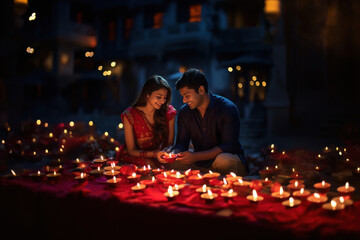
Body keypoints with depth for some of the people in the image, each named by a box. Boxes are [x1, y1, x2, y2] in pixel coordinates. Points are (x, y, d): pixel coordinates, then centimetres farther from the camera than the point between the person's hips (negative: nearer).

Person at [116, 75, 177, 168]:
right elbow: (131, 150, -10)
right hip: (132, 158, -3)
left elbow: (170, 143, 5)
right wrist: (154, 153, -27)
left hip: (157, 158, 4)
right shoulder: (130, 115, -12)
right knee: (149, 164, -33)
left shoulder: (168, 113, -3)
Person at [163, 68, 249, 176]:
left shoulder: (228, 108, -13)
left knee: (223, 160, -38)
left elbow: (228, 146, -19)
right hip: (199, 162, 4)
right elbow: (181, 144, 4)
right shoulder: (184, 112, 3)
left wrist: (196, 156, -29)